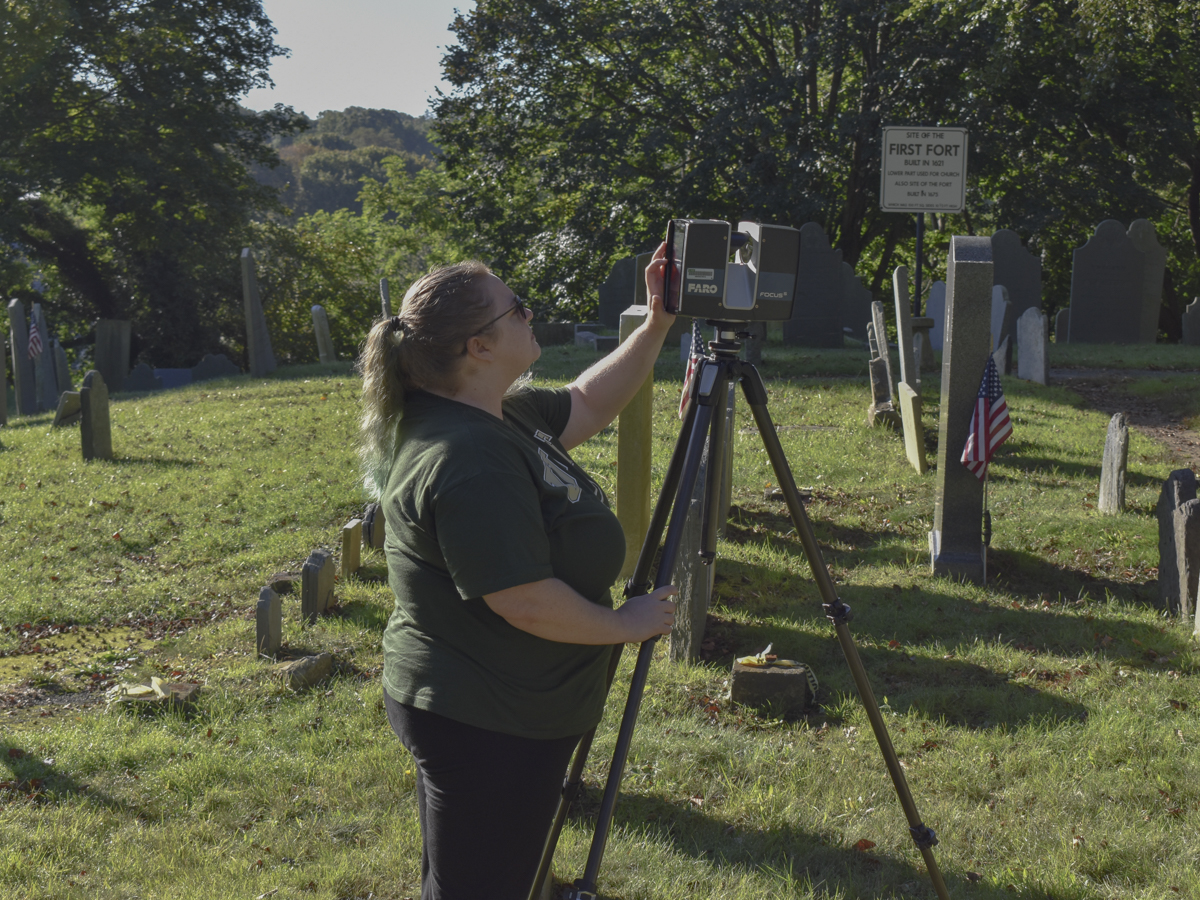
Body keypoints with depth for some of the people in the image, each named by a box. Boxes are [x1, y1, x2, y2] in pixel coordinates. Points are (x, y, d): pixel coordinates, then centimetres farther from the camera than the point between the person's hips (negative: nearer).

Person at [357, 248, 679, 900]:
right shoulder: (469, 461, -28)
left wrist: (658, 324, 12)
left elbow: (587, 406, 19)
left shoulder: (503, 413, 3)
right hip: (485, 726, -10)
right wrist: (626, 624, -14)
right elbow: (527, 603, -29)